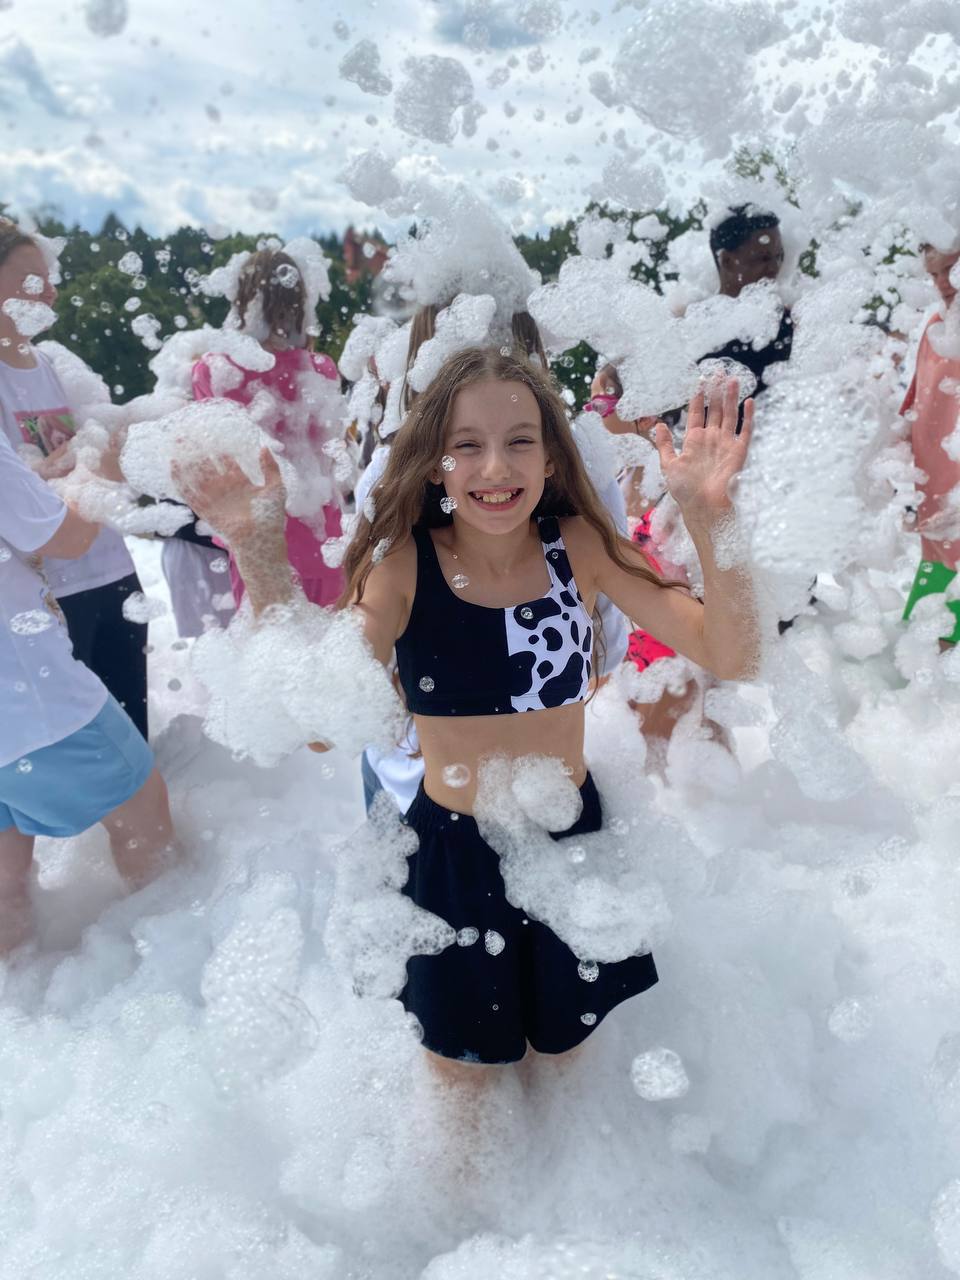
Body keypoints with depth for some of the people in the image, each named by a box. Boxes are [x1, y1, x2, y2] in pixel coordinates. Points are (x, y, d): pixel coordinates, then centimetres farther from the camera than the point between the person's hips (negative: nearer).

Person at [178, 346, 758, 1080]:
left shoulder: (578, 545, -13)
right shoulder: (405, 563, -16)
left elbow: (731, 660, -19)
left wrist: (710, 519, -33)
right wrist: (257, 550, -38)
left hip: (573, 842, 2)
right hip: (453, 852, -1)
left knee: (566, 1048, 26)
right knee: (461, 1066, 22)